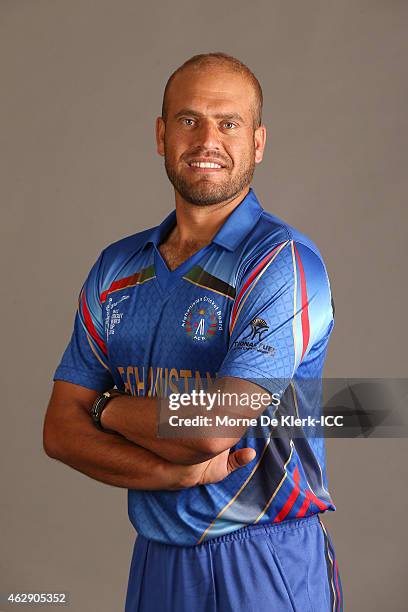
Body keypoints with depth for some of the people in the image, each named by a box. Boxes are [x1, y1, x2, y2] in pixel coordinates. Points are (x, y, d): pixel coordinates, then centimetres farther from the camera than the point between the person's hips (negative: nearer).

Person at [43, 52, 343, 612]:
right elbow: (61, 430, -1)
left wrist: (109, 408, -6)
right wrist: (178, 472, -16)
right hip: (155, 561, 5)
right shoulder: (116, 268, 4)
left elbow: (213, 426, -24)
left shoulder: (284, 263, -14)